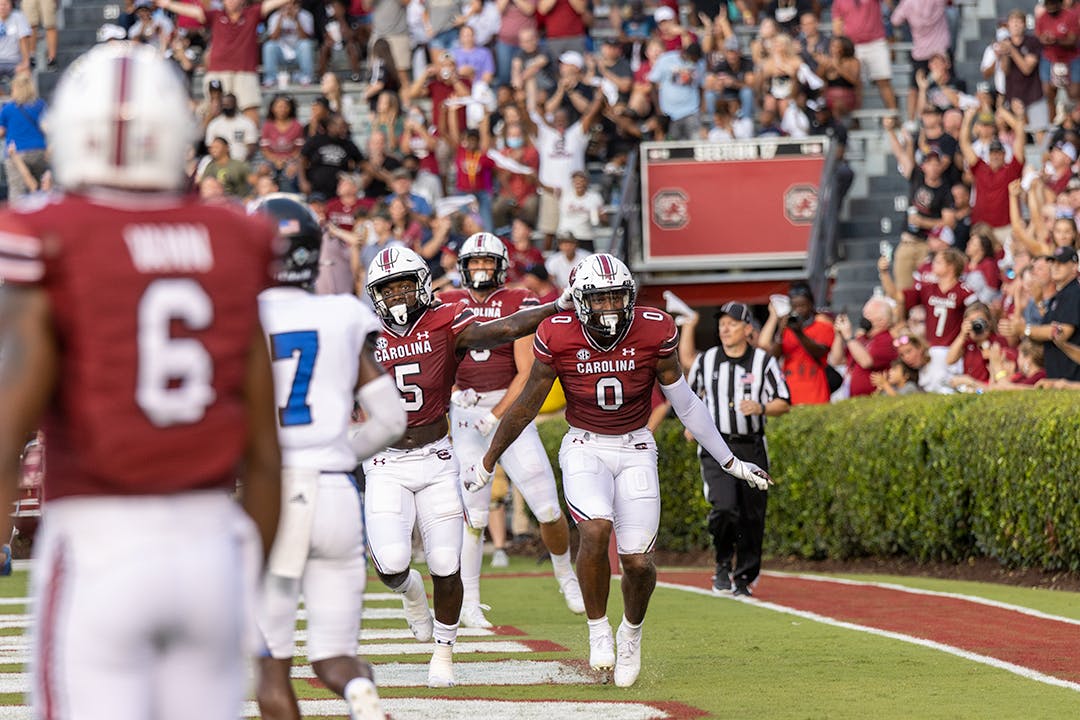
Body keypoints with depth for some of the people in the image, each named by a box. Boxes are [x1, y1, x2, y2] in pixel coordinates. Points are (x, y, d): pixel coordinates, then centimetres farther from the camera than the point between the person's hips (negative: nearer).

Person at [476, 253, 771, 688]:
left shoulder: (654, 334, -12)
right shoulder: (558, 338, -13)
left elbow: (684, 403, 0)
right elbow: (526, 407, 0)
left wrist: (730, 462, 3)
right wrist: (487, 463, 8)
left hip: (635, 449, 1)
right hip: (585, 447, -1)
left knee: (637, 561, -8)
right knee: (596, 527, -29)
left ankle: (632, 632, 25)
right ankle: (598, 630, -7)